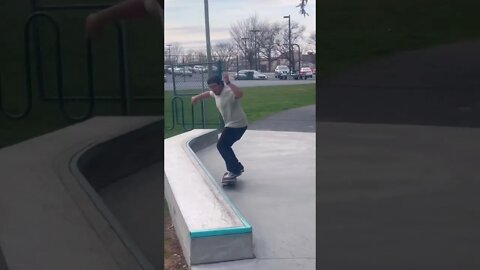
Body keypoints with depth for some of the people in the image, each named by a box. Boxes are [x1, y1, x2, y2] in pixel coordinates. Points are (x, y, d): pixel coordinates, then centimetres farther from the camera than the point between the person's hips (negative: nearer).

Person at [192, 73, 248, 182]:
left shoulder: (229, 92, -22)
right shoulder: (216, 93, 8)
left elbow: (240, 94, -45)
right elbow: (208, 94, 32)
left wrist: (228, 83, -43)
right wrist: (197, 97, 45)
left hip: (237, 125, -10)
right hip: (231, 124, 10)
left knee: (221, 146, -11)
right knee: (224, 146, 17)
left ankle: (234, 171, -8)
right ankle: (237, 167, 27)